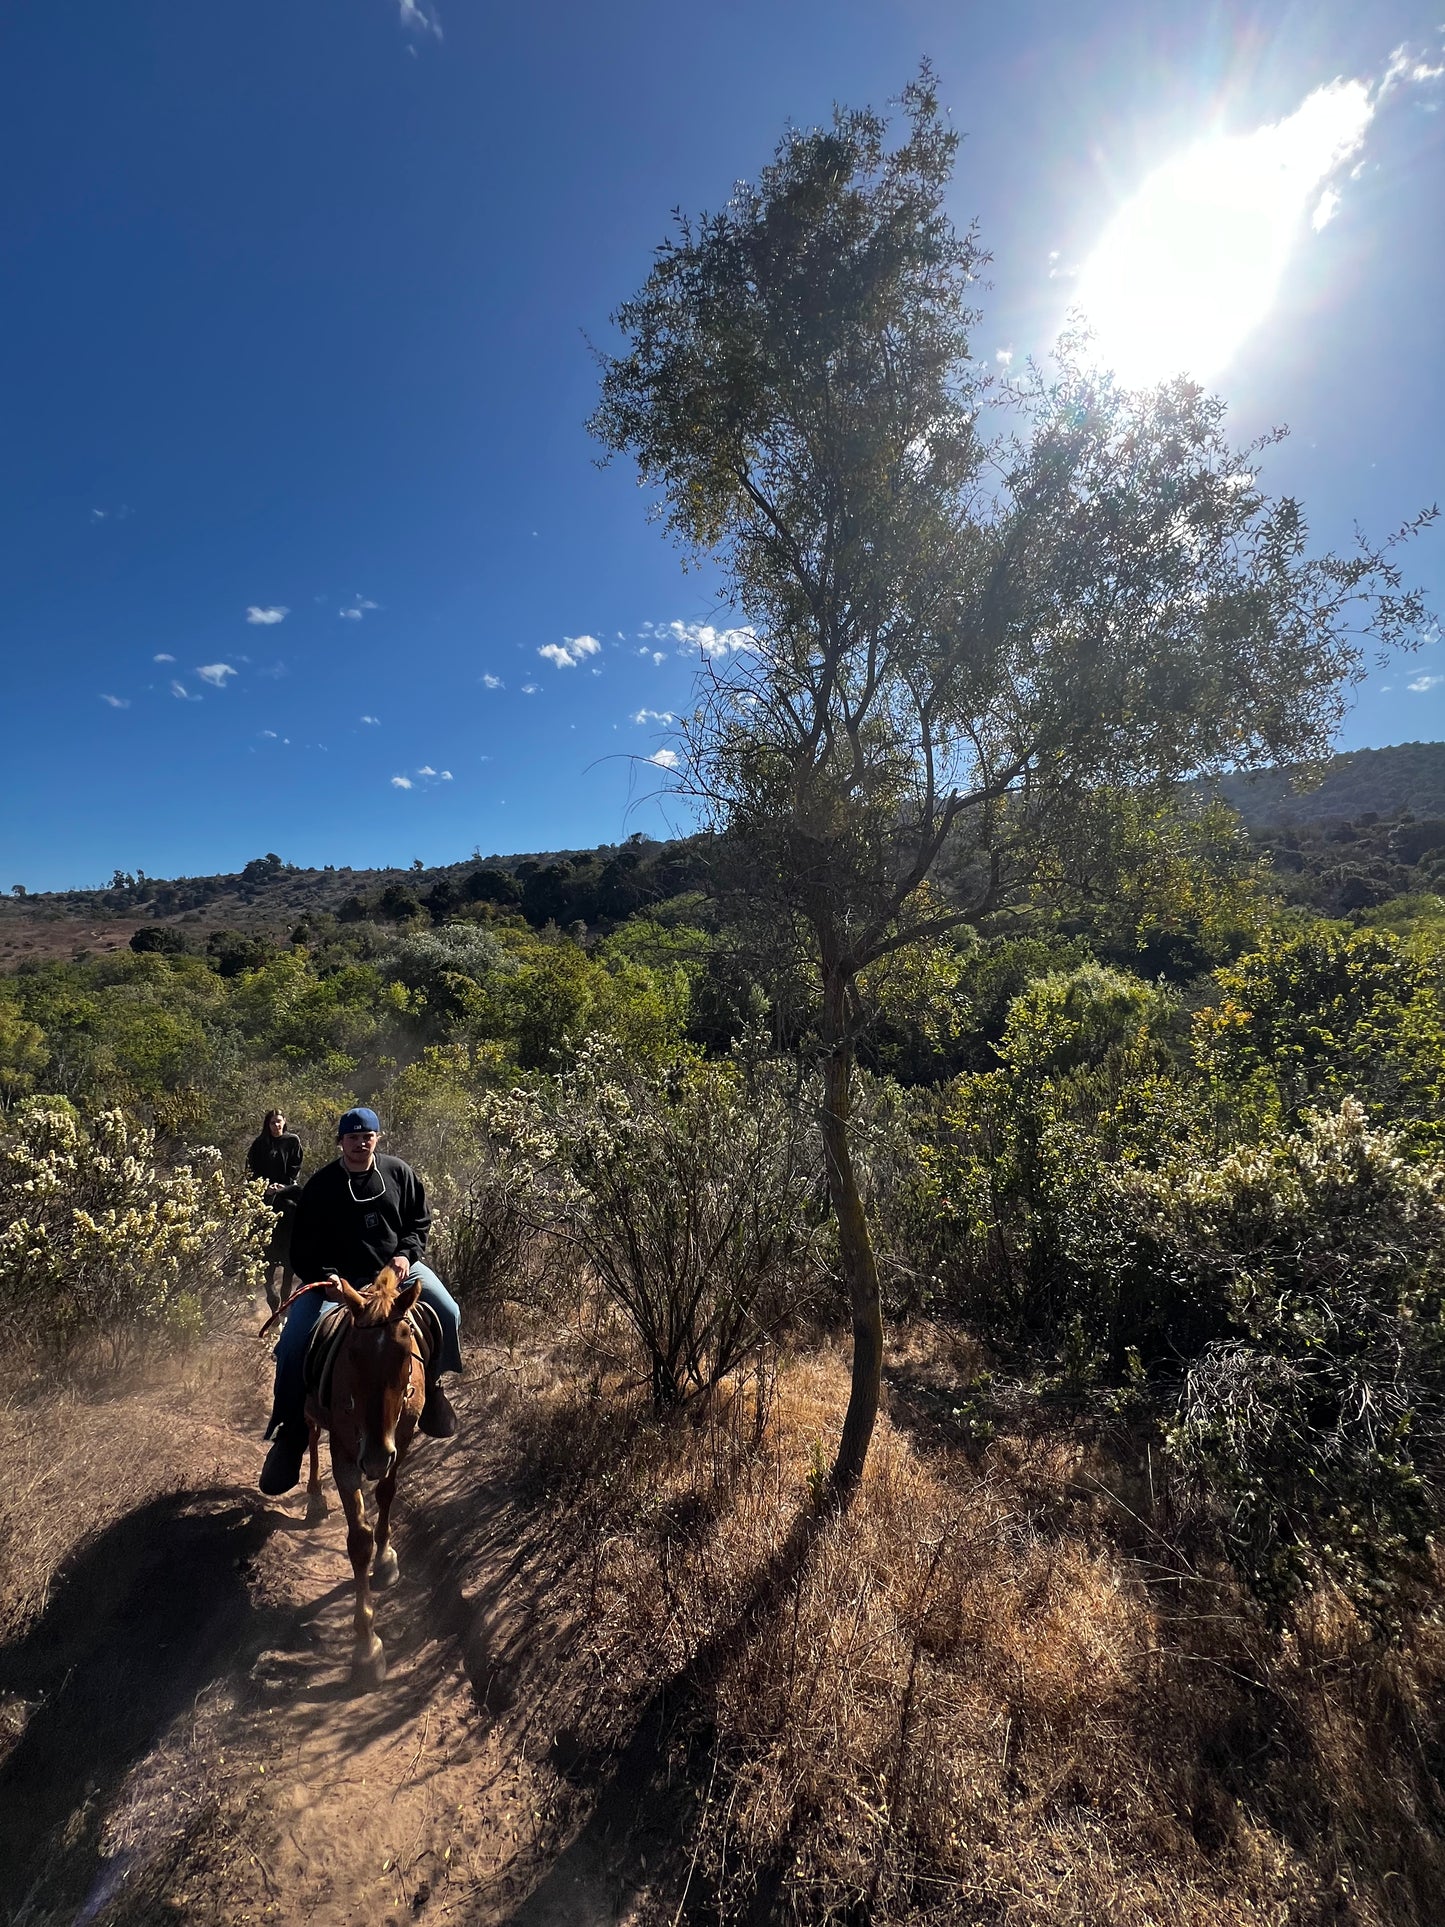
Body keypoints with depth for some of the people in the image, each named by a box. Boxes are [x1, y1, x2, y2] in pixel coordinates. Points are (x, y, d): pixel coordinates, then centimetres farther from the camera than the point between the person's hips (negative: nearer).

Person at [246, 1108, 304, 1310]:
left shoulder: (293, 1141, 5)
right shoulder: (259, 1144, 7)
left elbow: (295, 1167, 4)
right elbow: (252, 1170, 5)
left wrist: (283, 1185, -7)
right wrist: (266, 1186, -7)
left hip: (287, 1189, 0)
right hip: (266, 1191, 0)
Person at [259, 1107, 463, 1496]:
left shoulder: (399, 1173, -1)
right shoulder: (322, 1185, -5)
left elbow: (420, 1221, 8)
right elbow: (303, 1247, -3)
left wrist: (406, 1253, -9)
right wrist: (326, 1276, -19)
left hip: (396, 1268, 1)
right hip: (337, 1279, -1)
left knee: (448, 1314, -14)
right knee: (293, 1345, -17)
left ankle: (429, 1387, 14)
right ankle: (290, 1434, 7)